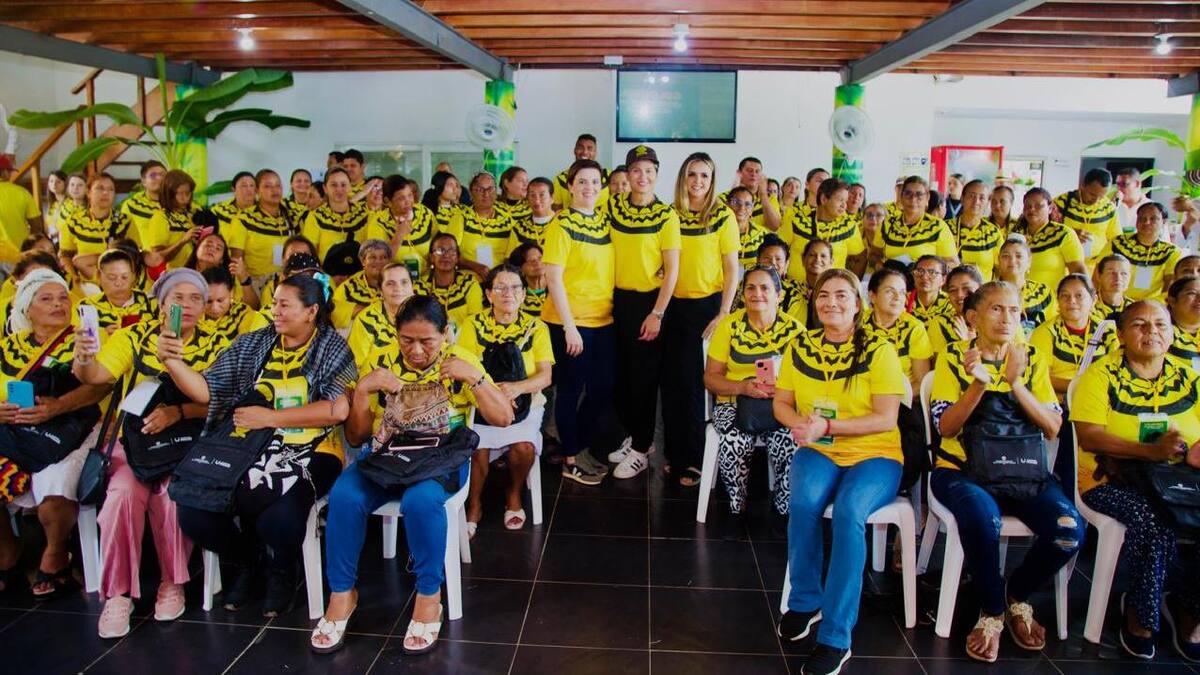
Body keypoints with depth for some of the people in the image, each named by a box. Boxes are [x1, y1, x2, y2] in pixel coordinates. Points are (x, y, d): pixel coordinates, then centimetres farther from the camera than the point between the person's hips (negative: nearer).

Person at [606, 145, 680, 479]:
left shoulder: (666, 216, -8)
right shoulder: (613, 205, 3)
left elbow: (672, 270, -9)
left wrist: (657, 314, -14)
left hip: (650, 300, -4)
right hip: (619, 298, 5)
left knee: (645, 375, 3)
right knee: (622, 372, 13)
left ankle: (641, 449, 14)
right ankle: (633, 435, 30)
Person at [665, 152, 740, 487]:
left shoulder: (723, 216, -2)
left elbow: (732, 268, -3)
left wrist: (724, 313, -10)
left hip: (706, 304, -3)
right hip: (673, 305, 3)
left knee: (692, 381, -3)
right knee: (671, 380, 6)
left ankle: (693, 459, 10)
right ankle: (674, 453, 21)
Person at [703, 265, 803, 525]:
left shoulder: (794, 329, 4)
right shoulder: (729, 325, 3)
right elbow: (711, 378, 2)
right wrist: (743, 387, -15)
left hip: (780, 405, 0)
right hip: (734, 403, 0)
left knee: (790, 442, -31)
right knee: (734, 441, -32)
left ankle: (785, 511, -5)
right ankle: (737, 508, -7)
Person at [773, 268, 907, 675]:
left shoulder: (879, 351, -5)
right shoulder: (800, 347, 7)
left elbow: (886, 419, -11)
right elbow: (782, 403, 9)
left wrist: (827, 426, -22)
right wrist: (799, 423, -15)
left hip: (874, 456, -2)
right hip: (817, 452, 3)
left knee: (849, 512, -33)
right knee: (803, 504, -31)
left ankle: (836, 636, -23)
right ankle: (804, 602, -6)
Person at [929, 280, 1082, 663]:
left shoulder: (1033, 360, 11)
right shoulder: (954, 359, 4)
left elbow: (1053, 428, 1)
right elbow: (945, 427, -5)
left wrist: (1015, 383, -13)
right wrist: (979, 384, -19)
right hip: (963, 468, -3)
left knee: (1069, 530, -25)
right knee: (983, 518, -36)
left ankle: (1017, 596, 7)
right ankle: (991, 612, -8)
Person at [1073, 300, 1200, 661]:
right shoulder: (1101, 375, -3)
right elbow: (1088, 437, -14)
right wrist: (1150, 451, -26)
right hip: (1112, 480, -4)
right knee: (1155, 523, -31)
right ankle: (1141, 612, -3)